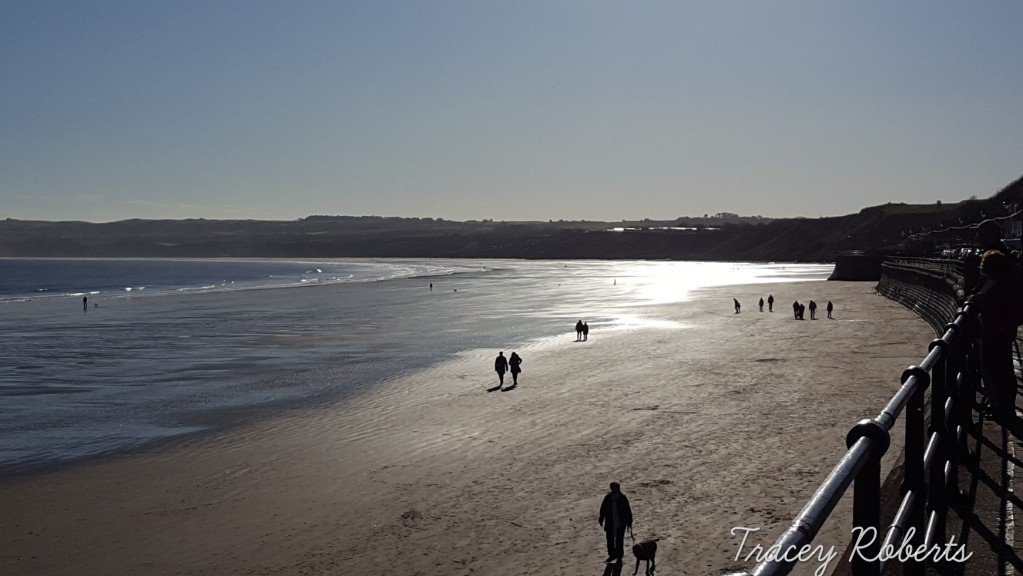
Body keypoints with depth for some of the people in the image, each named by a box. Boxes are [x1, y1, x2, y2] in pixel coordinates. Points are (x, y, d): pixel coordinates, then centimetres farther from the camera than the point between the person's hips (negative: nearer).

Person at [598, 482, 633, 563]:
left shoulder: (623, 498, -12)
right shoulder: (608, 498, -4)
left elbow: (628, 511, -6)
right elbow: (603, 509, 7)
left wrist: (629, 522, -4)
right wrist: (601, 519, 11)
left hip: (620, 524, -3)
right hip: (610, 523, 3)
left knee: (619, 540, 7)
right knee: (610, 539, 10)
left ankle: (619, 556, 23)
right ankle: (612, 555, 26)